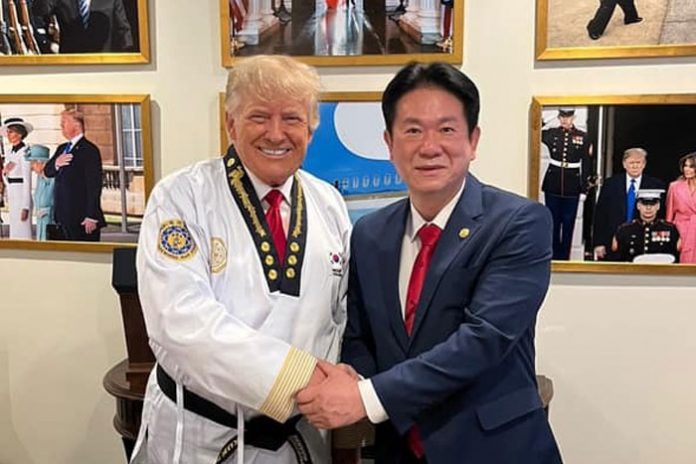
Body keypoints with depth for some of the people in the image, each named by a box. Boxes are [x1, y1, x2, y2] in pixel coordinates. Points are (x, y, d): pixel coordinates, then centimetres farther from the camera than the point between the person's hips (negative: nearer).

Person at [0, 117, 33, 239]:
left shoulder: (24, 152, -11)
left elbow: (27, 180, -15)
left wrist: (26, 206, -17)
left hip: (22, 195, -8)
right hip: (12, 196, 8)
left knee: (22, 232, -6)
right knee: (14, 232, 10)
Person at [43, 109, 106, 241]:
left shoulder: (90, 150, -9)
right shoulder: (62, 148, 17)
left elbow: (94, 185, -14)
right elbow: (47, 172, 17)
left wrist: (92, 217, -18)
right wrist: (55, 164, -8)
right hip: (64, 217, 8)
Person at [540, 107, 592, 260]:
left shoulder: (583, 137, 0)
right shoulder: (551, 133, 2)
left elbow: (586, 164, 2)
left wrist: (586, 185, -1)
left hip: (572, 187, -1)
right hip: (552, 186, 1)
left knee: (568, 224, 7)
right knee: (553, 223, 8)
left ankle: (564, 257, 16)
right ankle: (554, 257, 18)